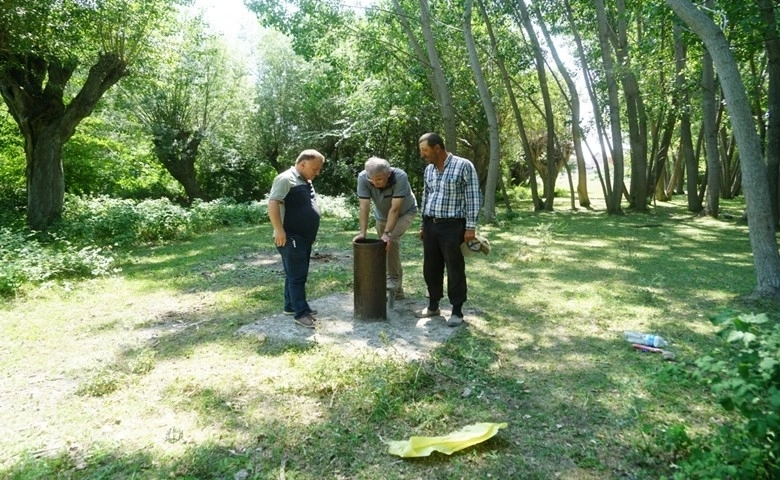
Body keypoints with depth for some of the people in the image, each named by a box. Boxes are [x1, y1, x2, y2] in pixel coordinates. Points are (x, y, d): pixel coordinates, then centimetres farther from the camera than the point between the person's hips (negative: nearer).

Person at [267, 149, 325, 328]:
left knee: (298, 275, 15)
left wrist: (311, 233, 25)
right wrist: (279, 230, -27)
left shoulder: (306, 181, 17)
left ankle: (291, 306, 26)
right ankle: (301, 313, -2)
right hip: (291, 238, -10)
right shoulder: (286, 179, -13)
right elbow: (272, 203, -22)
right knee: (297, 276, -6)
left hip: (305, 237, 10)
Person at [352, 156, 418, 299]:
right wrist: (362, 233, -35)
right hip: (382, 215, 4)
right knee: (385, 245, 5)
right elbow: (364, 207, -28)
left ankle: (393, 279, -13)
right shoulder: (363, 178, -29)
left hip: (405, 212, -4)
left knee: (392, 240, -27)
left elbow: (395, 209, -36)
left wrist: (387, 233, -42)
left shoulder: (400, 177, -36)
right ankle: (397, 289, 20)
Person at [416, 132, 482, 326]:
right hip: (431, 225, 6)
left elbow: (473, 197, -10)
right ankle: (433, 306, 26)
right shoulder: (429, 170, 11)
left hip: (452, 226, -6)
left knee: (455, 270, 2)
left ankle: (457, 311, 14)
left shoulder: (463, 166, -9)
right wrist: (423, 225, 18)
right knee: (431, 268, 11)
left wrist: (471, 226, -14)